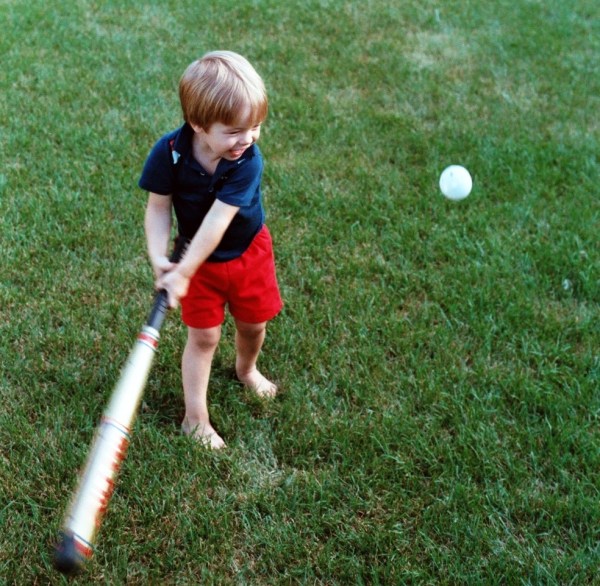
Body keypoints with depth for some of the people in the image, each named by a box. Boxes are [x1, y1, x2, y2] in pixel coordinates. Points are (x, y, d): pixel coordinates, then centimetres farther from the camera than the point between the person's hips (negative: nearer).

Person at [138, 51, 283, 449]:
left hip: (248, 251, 0)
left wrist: (183, 273, -35)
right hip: (198, 258, 0)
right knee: (204, 337, 4)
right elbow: (159, 208, -16)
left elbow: (217, 222, -34)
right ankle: (195, 418, 17)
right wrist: (159, 258, -30)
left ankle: (247, 368, 52)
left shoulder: (248, 161, -32)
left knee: (254, 323, 17)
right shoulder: (169, 153, -27)